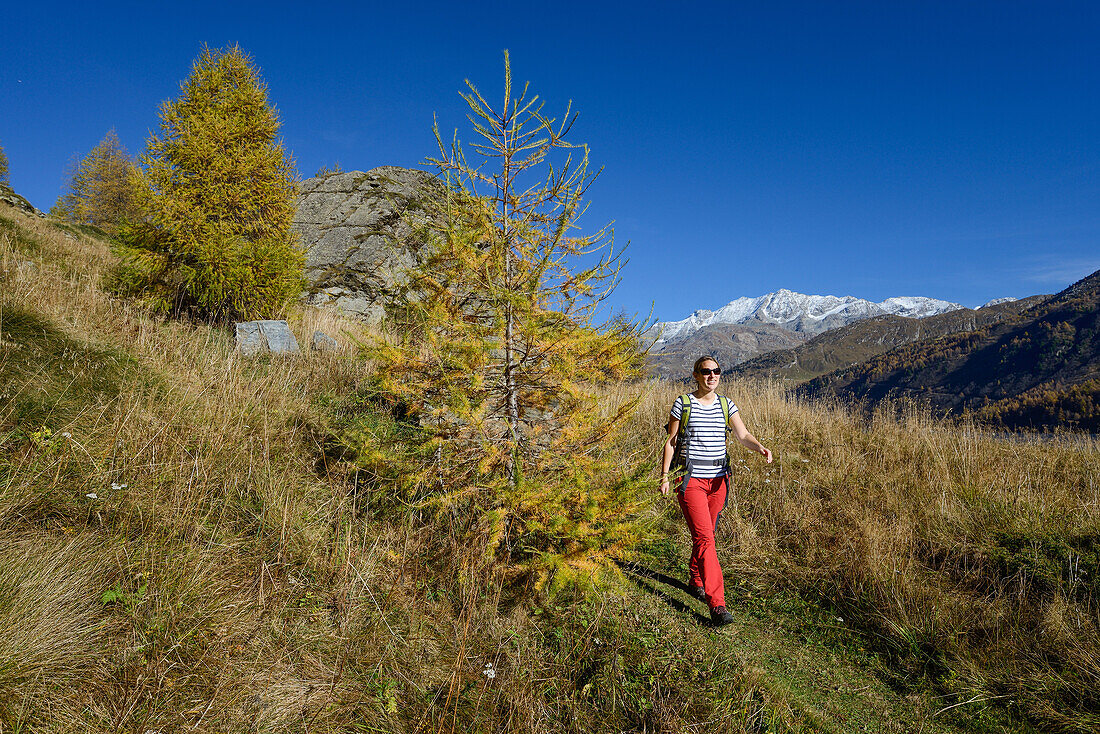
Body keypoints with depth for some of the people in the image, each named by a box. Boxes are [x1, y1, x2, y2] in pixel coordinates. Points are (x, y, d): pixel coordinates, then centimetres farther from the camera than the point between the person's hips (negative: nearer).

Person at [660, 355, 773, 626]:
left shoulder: (726, 405, 8)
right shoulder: (683, 403, -2)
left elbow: (743, 435, -2)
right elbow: (670, 442, 1)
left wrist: (760, 447, -23)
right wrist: (665, 475, -3)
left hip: (718, 478, 4)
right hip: (690, 479, -4)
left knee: (706, 534, 14)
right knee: (704, 538, -12)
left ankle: (696, 581, 37)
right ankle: (717, 604, -12)